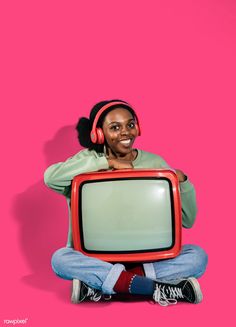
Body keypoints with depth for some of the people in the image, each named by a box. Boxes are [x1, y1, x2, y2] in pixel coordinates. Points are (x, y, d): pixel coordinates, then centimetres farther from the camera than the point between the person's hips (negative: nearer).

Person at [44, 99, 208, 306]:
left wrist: (183, 181, -16)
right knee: (60, 259, -28)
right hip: (97, 255, -1)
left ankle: (101, 284, -25)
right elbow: (51, 177, -22)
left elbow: (187, 221, 3)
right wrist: (108, 162, -21)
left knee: (198, 256, -20)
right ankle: (158, 289, -28)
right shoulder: (90, 158, 0)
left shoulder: (155, 163, 1)